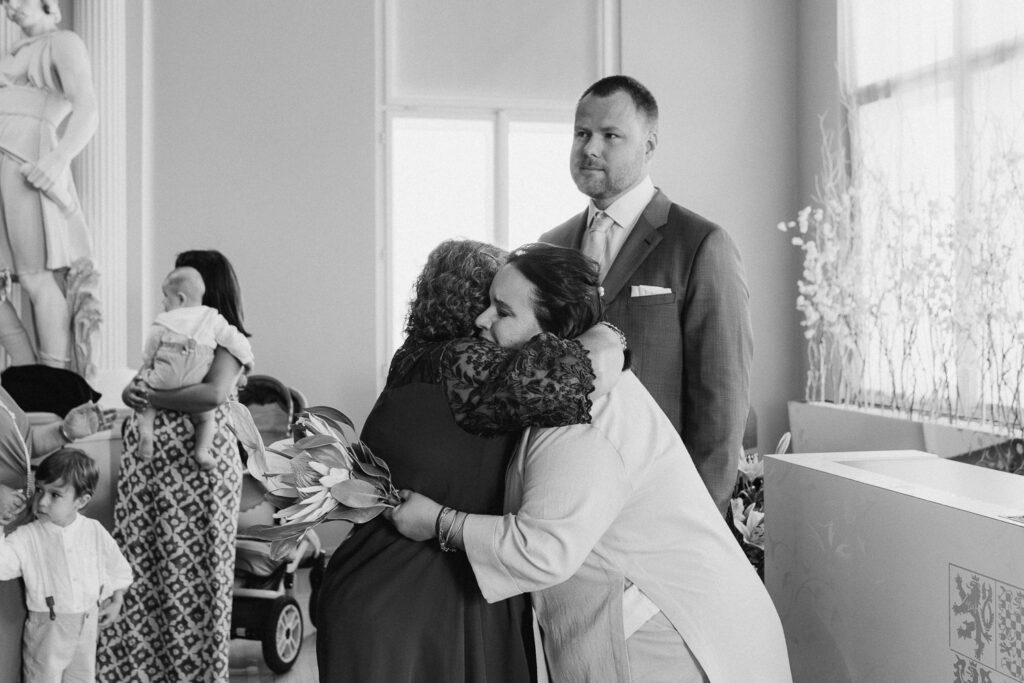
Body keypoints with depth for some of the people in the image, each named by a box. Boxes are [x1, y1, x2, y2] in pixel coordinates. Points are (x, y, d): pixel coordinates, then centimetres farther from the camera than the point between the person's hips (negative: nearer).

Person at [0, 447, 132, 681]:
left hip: (87, 622, 3)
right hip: (48, 626, -2)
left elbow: (116, 566, 6)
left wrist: (116, 602, 9)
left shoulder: (94, 531, -7)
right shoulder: (27, 537, -14)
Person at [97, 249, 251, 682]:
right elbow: (142, 382, 21)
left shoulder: (227, 341, -3)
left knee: (189, 569, -1)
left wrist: (151, 398, -13)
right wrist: (131, 392, -1)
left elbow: (213, 392, -21)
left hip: (196, 461, -7)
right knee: (138, 563, 6)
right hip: (149, 463, 7)